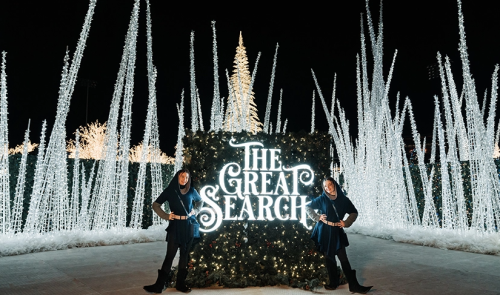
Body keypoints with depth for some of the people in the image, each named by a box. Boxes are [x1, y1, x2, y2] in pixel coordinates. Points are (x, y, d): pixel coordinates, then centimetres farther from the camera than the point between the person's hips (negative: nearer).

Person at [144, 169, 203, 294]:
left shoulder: (191, 191, 3)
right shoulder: (169, 191, -3)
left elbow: (200, 201, 21)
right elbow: (155, 205, 2)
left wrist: (195, 211, 4)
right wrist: (166, 216, -9)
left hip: (189, 226, 2)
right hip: (175, 227, -2)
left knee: (185, 255, 7)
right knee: (170, 255, -2)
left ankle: (181, 283, 17)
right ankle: (160, 284, 5)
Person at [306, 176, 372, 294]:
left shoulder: (343, 199, -1)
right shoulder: (322, 199, -2)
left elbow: (354, 212, 9)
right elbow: (308, 207, 6)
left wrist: (346, 222, -5)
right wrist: (317, 217, -5)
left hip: (337, 232, 0)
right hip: (325, 232, 0)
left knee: (344, 259, -2)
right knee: (329, 258, 7)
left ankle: (354, 285, 2)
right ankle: (333, 283, 19)